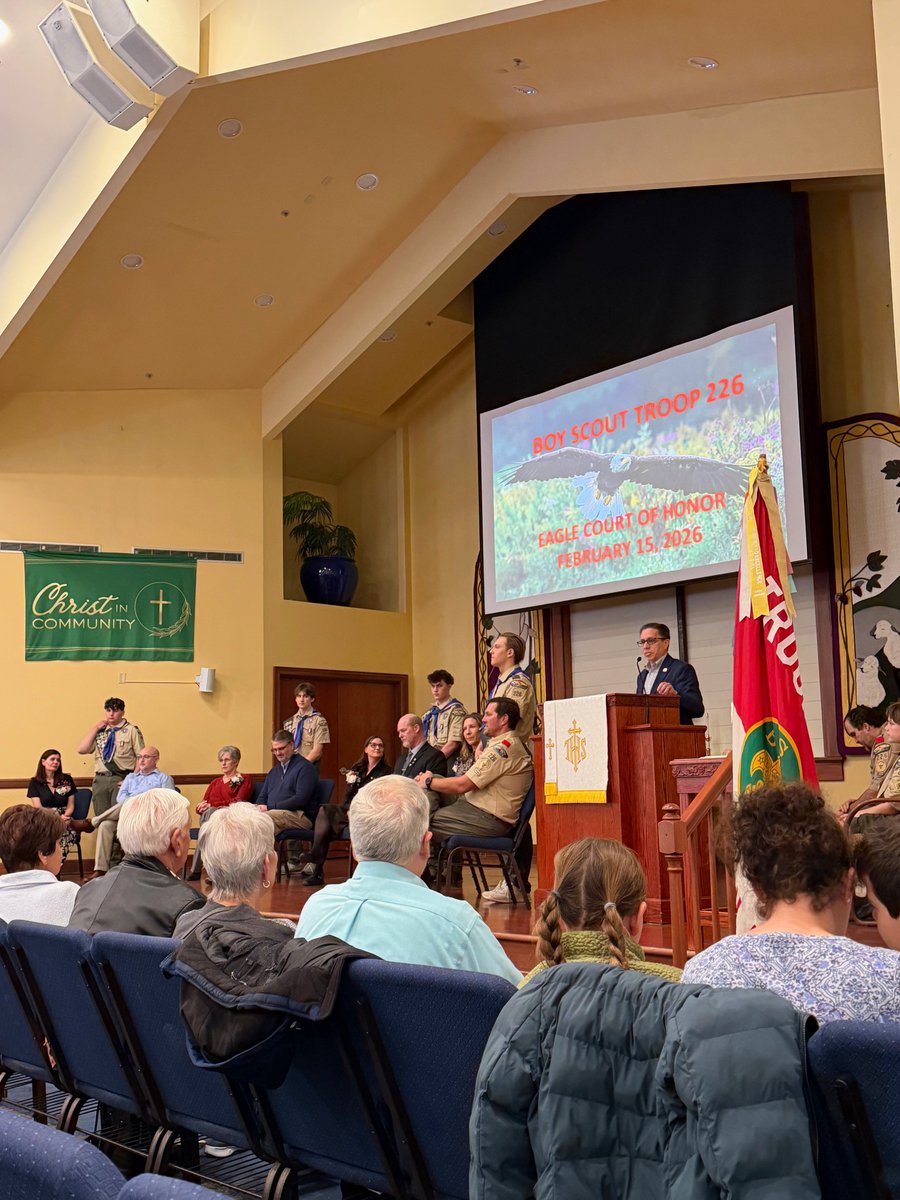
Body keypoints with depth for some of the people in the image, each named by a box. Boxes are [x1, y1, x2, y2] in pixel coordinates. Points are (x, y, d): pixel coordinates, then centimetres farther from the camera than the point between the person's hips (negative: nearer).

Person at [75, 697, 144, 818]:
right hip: (100, 780, 4)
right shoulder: (99, 731, 15)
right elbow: (82, 749, 4)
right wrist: (95, 728, 3)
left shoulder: (132, 730, 3)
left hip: (121, 780, -4)